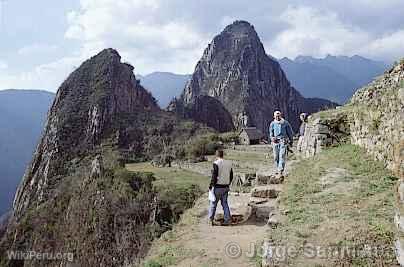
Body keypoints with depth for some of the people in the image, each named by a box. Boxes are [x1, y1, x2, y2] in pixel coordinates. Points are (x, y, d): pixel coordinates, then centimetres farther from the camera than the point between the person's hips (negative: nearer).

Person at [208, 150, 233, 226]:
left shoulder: (216, 163, -13)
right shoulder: (229, 163, 6)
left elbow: (214, 176, -16)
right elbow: (231, 176, 12)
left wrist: (211, 185, -7)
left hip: (218, 187, -5)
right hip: (225, 187, 5)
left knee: (213, 203, 7)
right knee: (224, 203, 14)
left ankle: (211, 219, 14)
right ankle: (227, 219, 12)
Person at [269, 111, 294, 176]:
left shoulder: (285, 123, 3)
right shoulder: (272, 124, 7)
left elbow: (290, 132, 12)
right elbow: (271, 133, 11)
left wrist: (291, 141, 15)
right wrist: (272, 138, -7)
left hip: (283, 141, -2)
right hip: (275, 142, 2)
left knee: (282, 156, -12)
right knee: (276, 157, 7)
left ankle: (281, 170, -15)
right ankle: (277, 169, 21)